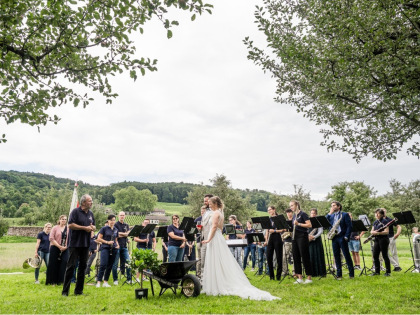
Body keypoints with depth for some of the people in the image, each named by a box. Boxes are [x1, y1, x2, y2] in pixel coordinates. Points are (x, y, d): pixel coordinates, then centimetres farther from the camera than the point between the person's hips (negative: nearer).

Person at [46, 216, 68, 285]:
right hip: (55, 248, -1)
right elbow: (51, 238, -6)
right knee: (54, 265, 4)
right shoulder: (55, 228, 2)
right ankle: (53, 281, 17)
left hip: (65, 249, 1)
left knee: (64, 263, -10)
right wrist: (59, 246, -13)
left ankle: (61, 280, 2)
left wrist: (65, 247, -11)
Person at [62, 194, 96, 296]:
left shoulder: (91, 214, 13)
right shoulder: (75, 211, -7)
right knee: (71, 266, -2)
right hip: (75, 244, -6)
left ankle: (79, 290, 18)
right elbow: (70, 225, -15)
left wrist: (92, 228, -4)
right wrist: (84, 228, -17)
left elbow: (94, 226, 20)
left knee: (83, 266, 9)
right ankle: (65, 291, 7)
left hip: (86, 244, 6)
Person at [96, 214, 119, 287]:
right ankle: (98, 282, -10)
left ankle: (105, 282, 14)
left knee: (110, 266, 6)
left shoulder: (116, 230, 12)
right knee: (103, 265, -15)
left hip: (113, 249, 5)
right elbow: (99, 238, -5)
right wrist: (107, 242, -15)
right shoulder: (104, 228, -1)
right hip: (105, 248, -5)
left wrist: (117, 245, 2)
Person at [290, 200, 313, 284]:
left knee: (305, 257, -3)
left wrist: (298, 224, -22)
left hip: (302, 236, -8)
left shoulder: (303, 214, -7)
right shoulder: (294, 215, 15)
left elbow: (309, 225, -15)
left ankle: (309, 278, 5)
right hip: (295, 237, 8)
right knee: (296, 257, 6)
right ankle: (300, 278, 12)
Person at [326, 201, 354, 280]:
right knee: (336, 256, 7)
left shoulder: (345, 214, 0)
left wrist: (346, 237, -14)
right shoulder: (331, 216, 15)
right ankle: (339, 274, 13)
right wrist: (329, 213, -2)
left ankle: (351, 274, 9)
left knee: (347, 255, 0)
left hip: (342, 238, -5)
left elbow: (349, 226, -6)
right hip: (334, 238, 5)